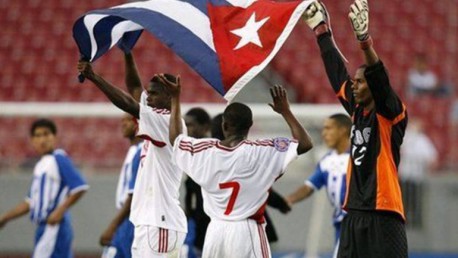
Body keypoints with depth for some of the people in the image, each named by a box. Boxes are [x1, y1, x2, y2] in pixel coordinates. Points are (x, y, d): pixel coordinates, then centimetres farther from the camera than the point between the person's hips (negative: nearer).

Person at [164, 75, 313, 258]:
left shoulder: (206, 151, 2)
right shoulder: (261, 152, -9)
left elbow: (175, 138, 21)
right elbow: (305, 144, -8)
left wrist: (175, 99, 28)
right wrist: (285, 112, 0)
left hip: (215, 231, 4)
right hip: (246, 232, -4)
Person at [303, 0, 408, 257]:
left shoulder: (391, 115, -6)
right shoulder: (357, 110, 14)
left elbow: (380, 80, -23)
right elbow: (337, 73, 22)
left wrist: (365, 40, -36)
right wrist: (322, 31, 26)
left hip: (382, 215, -8)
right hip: (354, 214, 8)